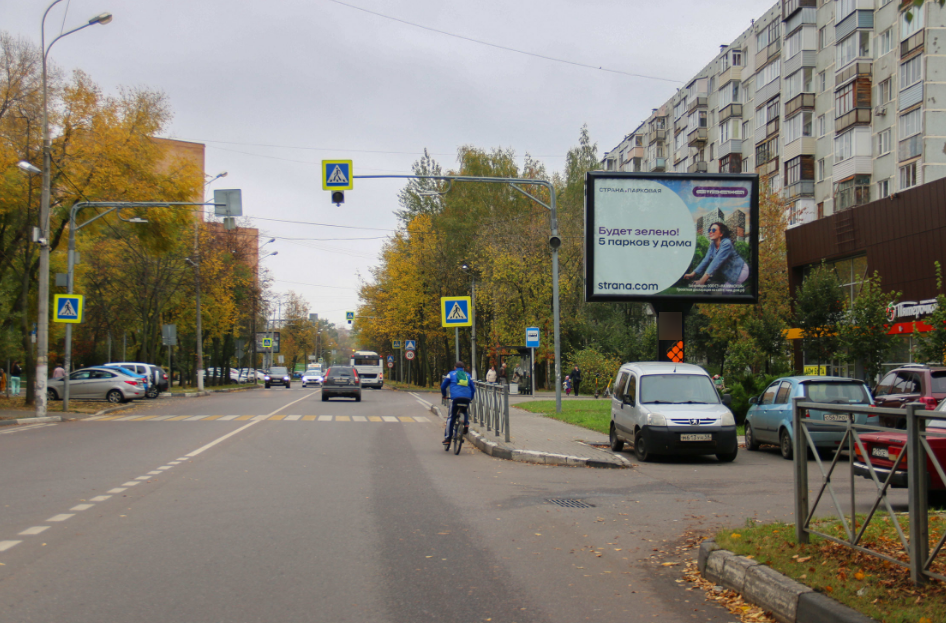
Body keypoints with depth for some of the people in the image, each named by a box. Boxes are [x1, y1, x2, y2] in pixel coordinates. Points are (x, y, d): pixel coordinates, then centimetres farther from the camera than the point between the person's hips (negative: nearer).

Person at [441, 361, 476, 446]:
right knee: (465, 411, 34)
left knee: (451, 418, 4)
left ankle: (447, 438, 0)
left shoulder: (451, 374, 18)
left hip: (456, 398, -3)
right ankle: (466, 423, 8)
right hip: (467, 399, 3)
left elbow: (443, 386, 21)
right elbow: (473, 389, 24)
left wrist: (444, 395, 38)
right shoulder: (468, 375, 24)